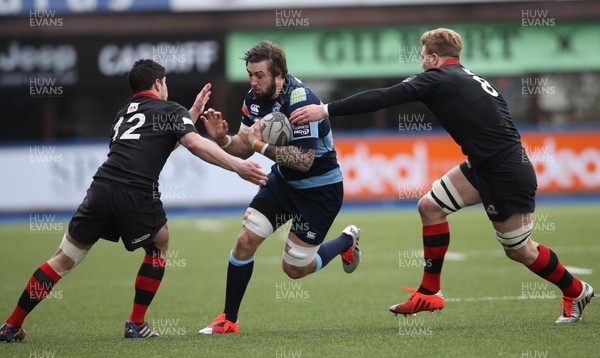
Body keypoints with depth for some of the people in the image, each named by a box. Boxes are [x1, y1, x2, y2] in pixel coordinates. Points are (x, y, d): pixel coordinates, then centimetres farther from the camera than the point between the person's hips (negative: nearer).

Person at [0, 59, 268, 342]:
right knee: (159, 246, 24)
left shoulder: (122, 114, 31)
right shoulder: (169, 110, 12)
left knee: (63, 260, 12)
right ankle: (136, 324, 21)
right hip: (137, 196, -5)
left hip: (101, 189, 5)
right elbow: (195, 144, -6)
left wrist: (193, 113, 43)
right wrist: (238, 166, -8)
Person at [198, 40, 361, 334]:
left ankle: (346, 241, 30)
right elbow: (244, 147, 1)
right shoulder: (255, 98, -7)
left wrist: (261, 146, -35)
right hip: (282, 180, 7)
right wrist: (222, 138, -20)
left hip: (319, 189, -7)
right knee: (245, 240, -7)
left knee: (294, 268, 1)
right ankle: (228, 320, 5)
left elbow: (304, 161, -32)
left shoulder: (300, 101, -30)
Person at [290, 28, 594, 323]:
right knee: (431, 206, 8)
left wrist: (326, 110, -16)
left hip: (507, 174, -9)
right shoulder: (472, 80, 16)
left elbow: (382, 98, -17)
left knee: (520, 250, 6)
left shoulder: (438, 78, -10)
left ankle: (575, 291, 26)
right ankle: (430, 293, 13)